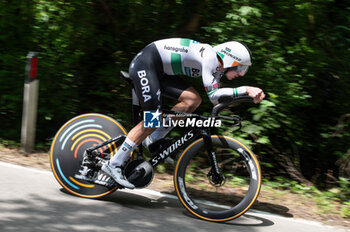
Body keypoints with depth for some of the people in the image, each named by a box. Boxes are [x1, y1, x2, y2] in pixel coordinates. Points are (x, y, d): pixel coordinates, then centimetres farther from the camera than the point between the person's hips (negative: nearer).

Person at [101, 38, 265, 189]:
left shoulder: (217, 66, 6)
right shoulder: (209, 57, -22)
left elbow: (217, 98, 6)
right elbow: (213, 95, -30)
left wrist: (250, 95, -4)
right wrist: (245, 90, -31)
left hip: (159, 71, 9)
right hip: (144, 63, -9)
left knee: (193, 100, -4)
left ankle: (153, 140, 4)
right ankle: (114, 164, -9)